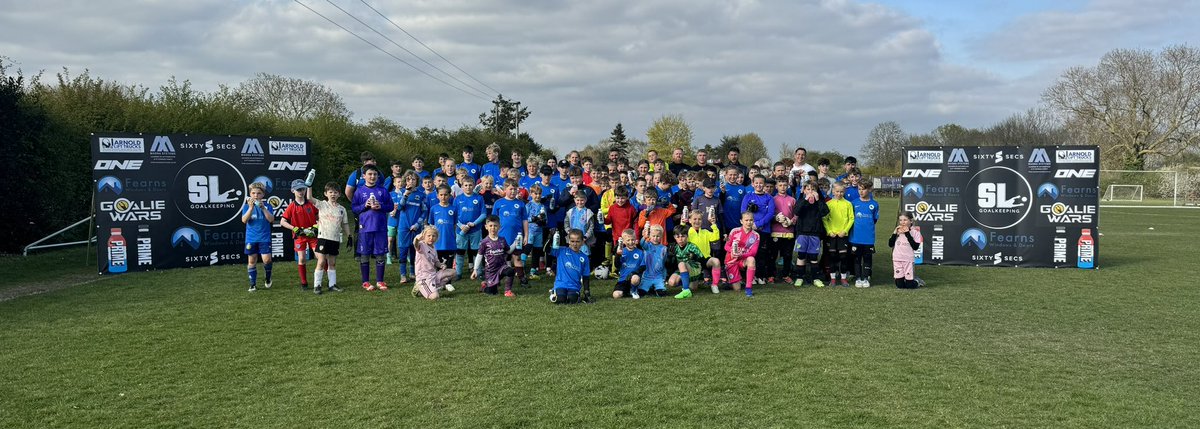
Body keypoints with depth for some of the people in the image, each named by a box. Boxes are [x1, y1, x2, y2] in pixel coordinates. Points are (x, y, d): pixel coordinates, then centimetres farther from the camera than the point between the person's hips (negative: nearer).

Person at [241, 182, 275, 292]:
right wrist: (251, 207, -19)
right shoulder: (247, 206, 3)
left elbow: (271, 220, -11)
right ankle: (253, 284, 14)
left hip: (264, 238, -1)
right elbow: (244, 220, -10)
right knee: (252, 261, 5)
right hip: (251, 238, 1)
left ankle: (268, 278, 16)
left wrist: (263, 208, -19)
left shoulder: (267, 206, 2)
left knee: (267, 259, -11)